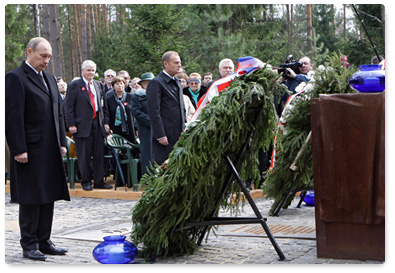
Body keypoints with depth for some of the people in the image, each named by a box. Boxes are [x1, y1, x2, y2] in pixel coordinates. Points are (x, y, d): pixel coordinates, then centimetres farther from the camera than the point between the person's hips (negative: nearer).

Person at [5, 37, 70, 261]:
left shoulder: (50, 79, 17)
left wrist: (62, 142, 13)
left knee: (48, 197, 11)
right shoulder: (16, 78, -8)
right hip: (30, 150, -8)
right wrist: (18, 149, -18)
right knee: (30, 198, -1)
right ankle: (29, 245, 8)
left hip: (51, 150, 8)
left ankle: (44, 241, 19)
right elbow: (13, 117, -13)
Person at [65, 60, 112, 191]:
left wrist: (106, 122, 9)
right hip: (82, 125, -4)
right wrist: (71, 124, -11)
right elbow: (69, 106, -5)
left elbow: (104, 105, 17)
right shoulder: (74, 85, -1)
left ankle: (99, 181, 14)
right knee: (84, 155, 1)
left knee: (99, 154, 6)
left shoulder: (99, 85, 14)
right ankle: (86, 181, 14)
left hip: (98, 124, 4)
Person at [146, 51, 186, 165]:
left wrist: (184, 129, 15)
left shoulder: (177, 82, 19)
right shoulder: (156, 83, -9)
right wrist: (160, 136, -18)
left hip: (178, 135, 8)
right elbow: (154, 112, -15)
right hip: (165, 136, -8)